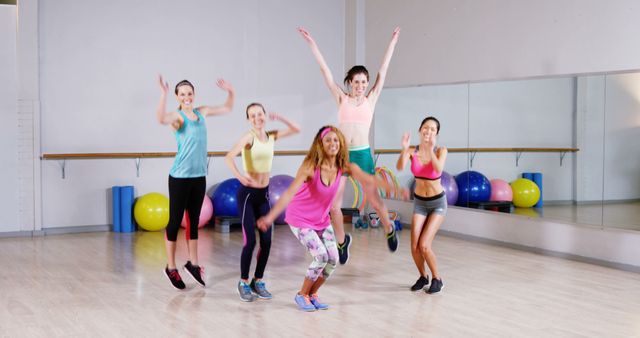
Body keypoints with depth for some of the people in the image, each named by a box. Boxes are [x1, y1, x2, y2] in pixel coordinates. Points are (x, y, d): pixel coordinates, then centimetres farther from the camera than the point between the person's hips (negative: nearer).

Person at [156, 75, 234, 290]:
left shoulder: (202, 112, 8)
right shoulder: (177, 117, -10)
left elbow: (227, 109, 24)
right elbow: (161, 119, -35)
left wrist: (231, 92, 9)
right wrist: (163, 94, -44)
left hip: (199, 176, 6)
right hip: (180, 177, -6)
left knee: (194, 220, 14)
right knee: (175, 221, 3)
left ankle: (193, 263, 25)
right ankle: (171, 267, 13)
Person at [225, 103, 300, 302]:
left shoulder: (271, 136, 5)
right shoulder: (249, 137, -14)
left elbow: (296, 129, 15)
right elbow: (229, 157, -29)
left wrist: (279, 118, 3)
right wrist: (239, 176, -44)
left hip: (264, 194, 6)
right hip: (248, 194, -6)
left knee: (266, 241, 3)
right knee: (250, 241, -8)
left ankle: (257, 281, 20)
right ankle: (243, 283, 11)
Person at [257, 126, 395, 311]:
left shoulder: (344, 167, -13)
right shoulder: (310, 167, -28)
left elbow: (368, 179, -25)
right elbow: (289, 193, -37)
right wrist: (270, 217, -47)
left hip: (322, 219, 6)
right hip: (300, 219, -6)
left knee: (333, 258, -3)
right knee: (321, 256, -17)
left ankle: (312, 294, 20)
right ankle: (302, 295, 6)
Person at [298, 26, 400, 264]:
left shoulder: (370, 100, 5)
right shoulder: (341, 99, 5)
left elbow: (382, 72, 7)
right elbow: (325, 70, 3)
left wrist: (392, 42, 10)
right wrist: (311, 43, 1)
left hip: (363, 155, -1)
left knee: (374, 200, 5)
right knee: (334, 205, 1)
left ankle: (389, 230, 35)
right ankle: (342, 240, 25)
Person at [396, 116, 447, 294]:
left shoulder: (441, 151, -15)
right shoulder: (412, 150, -10)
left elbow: (439, 169, -35)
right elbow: (400, 167, -29)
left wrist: (431, 150, -47)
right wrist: (404, 149, -44)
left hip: (438, 202, -3)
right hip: (419, 202, 3)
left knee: (424, 245, -13)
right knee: (414, 246, -4)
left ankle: (437, 279, 9)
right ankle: (423, 277, 23)